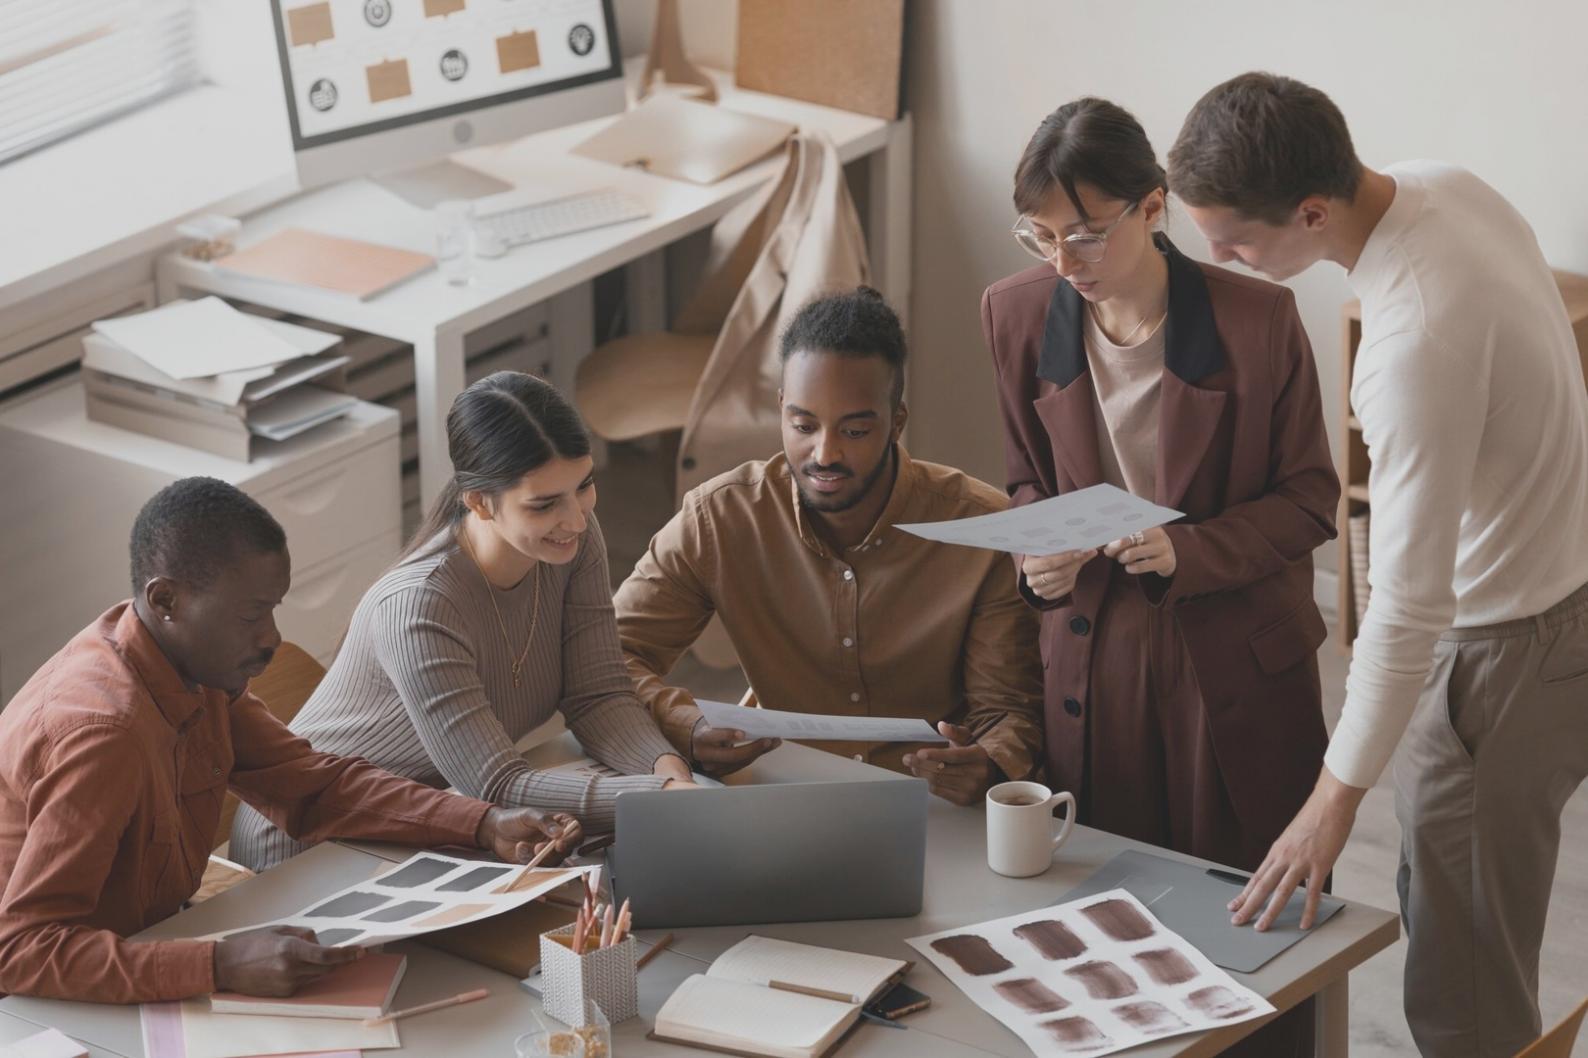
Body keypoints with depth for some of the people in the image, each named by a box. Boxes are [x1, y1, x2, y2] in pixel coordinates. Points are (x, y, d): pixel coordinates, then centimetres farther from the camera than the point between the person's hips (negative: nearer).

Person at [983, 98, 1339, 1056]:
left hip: (1235, 660, -3)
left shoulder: (1257, 320, -14)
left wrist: (1190, 551, -22)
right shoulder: (1019, 313, -2)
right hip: (1091, 650, 3)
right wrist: (1038, 554, -10)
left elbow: (1310, 498, -6)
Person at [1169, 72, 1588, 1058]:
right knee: (1437, 904, 21)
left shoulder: (1418, 339, -34)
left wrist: (1339, 793, -21)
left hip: (1509, 645, -10)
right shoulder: (1443, 186, -6)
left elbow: (1409, 603, -30)